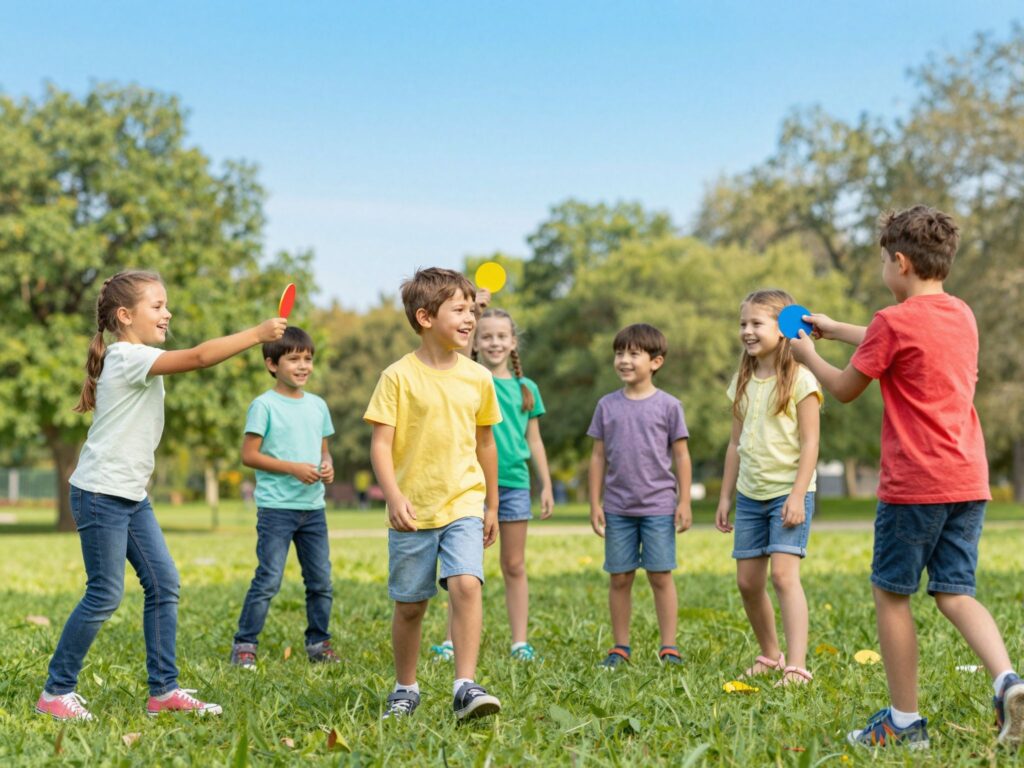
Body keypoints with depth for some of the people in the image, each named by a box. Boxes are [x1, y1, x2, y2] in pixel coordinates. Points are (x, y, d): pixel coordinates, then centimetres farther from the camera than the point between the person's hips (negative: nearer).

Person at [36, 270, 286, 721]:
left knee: (163, 584, 5)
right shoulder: (129, 357, -17)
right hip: (101, 494, -10)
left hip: (131, 496, 10)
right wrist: (258, 334, -22)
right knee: (105, 595, -6)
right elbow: (200, 357, -25)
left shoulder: (137, 360, 16)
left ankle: (163, 690, 9)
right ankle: (56, 692, 7)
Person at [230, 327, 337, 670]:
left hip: (313, 507, 6)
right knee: (268, 579, -8)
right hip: (276, 508, -6)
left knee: (321, 581, 8)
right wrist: (293, 468, -16)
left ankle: (318, 643, 20)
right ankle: (244, 645, 2)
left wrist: (327, 465, -3)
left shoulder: (318, 405, 12)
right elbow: (249, 454, -9)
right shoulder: (264, 405, -6)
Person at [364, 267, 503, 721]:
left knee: (466, 584, -20)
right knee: (409, 605, 9)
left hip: (463, 504, 2)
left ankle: (466, 687, -18)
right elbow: (381, 444, -8)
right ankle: (405, 688, 28)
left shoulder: (478, 378, 4)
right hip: (412, 510, -1)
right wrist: (393, 496, -21)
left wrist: (492, 505, 19)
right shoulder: (399, 376, -6)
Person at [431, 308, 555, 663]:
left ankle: (520, 643, 13)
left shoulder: (526, 388, 9)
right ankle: (452, 641, 6)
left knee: (514, 566, 8)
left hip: (515, 482, 2)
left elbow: (534, 441, 13)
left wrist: (546, 485, 9)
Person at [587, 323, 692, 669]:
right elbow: (598, 456, 8)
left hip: (658, 507, -2)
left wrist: (684, 502, -2)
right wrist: (595, 504, 4)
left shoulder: (668, 406, 0)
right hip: (618, 507, 2)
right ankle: (620, 647, 14)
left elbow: (681, 456, 2)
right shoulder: (607, 406, 6)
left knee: (661, 576, 0)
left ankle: (669, 647, 7)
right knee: (620, 578, 6)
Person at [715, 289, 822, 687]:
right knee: (748, 582, 8)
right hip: (750, 496, 7)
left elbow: (809, 443, -11)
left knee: (784, 574, -18)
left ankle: (797, 666, -19)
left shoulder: (800, 380, -9)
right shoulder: (743, 382, 11)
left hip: (788, 493, -7)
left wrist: (798, 496, -18)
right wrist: (726, 496, 14)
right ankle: (770, 655, 26)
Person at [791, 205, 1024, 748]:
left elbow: (845, 389, 0)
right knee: (955, 594, 12)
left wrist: (807, 355, 19)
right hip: (968, 481, 7)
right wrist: (834, 329, 39)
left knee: (891, 595, 6)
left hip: (913, 484, -7)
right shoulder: (962, 316, 13)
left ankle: (904, 721, 11)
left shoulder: (893, 321, -11)